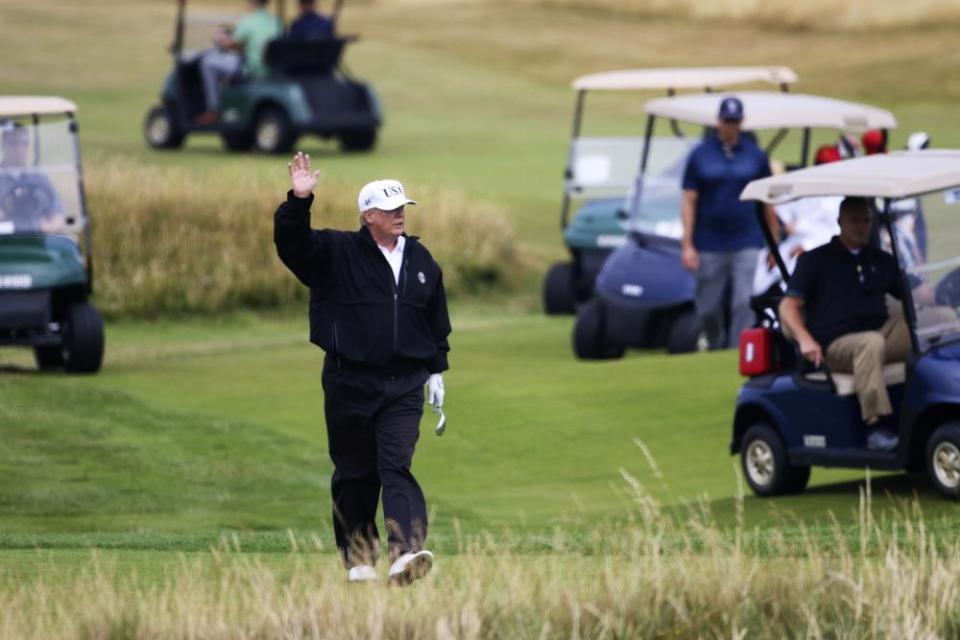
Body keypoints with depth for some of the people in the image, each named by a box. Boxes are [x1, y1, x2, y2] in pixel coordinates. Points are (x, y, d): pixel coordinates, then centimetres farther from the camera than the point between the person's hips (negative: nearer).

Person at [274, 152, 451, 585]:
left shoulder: (421, 260, 11)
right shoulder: (336, 253, -1)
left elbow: (437, 320, 19)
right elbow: (291, 241, -16)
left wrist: (436, 371, 16)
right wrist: (299, 202, -32)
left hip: (404, 385, 2)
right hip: (349, 383, -1)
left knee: (396, 466, -11)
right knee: (355, 473, 6)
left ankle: (405, 553, -24)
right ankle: (357, 558, 18)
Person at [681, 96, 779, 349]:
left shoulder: (755, 155, 5)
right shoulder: (700, 155, 3)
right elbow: (689, 201, 3)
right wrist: (687, 245, -4)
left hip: (747, 244, -1)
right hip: (710, 246, 1)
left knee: (745, 304, -12)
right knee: (709, 310, 6)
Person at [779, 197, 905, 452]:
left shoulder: (882, 261, 24)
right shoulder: (815, 260, 11)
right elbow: (788, 307, 2)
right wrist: (805, 340, -17)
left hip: (883, 331, 4)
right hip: (837, 345, -4)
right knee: (871, 343, -41)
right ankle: (878, 425, -45)